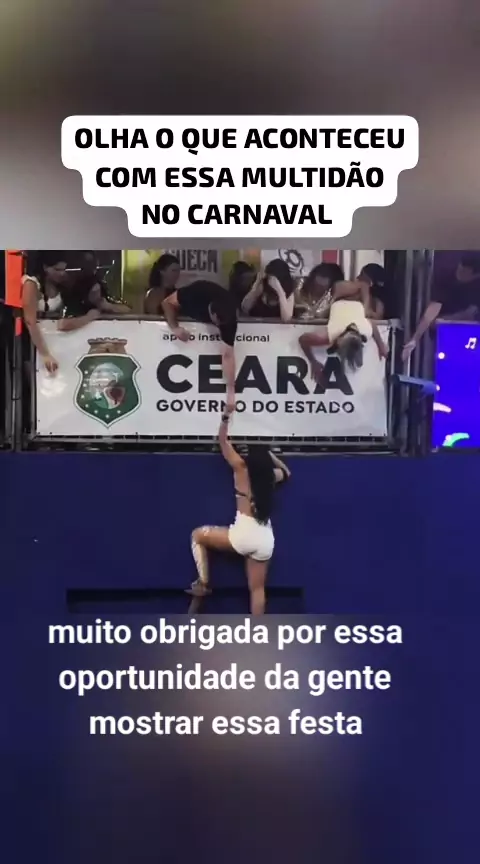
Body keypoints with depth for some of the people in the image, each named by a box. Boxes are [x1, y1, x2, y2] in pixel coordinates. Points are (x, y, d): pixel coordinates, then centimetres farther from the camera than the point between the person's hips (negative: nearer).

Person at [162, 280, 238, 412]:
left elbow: (227, 354, -39)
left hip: (207, 329, 1)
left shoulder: (229, 318, -39)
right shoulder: (199, 291, -43)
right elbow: (167, 303, -29)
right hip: (185, 321, 0)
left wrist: (231, 392, -43)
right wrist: (174, 328, -43)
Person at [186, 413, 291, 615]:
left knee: (198, 535, 16)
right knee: (257, 588, 15)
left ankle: (203, 583, 12)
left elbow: (223, 441, 3)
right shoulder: (271, 475, 9)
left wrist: (227, 414, 2)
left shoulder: (242, 469, -3)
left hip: (243, 534, -5)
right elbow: (285, 472, 34)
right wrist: (268, 453, 31)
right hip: (265, 539, 5)